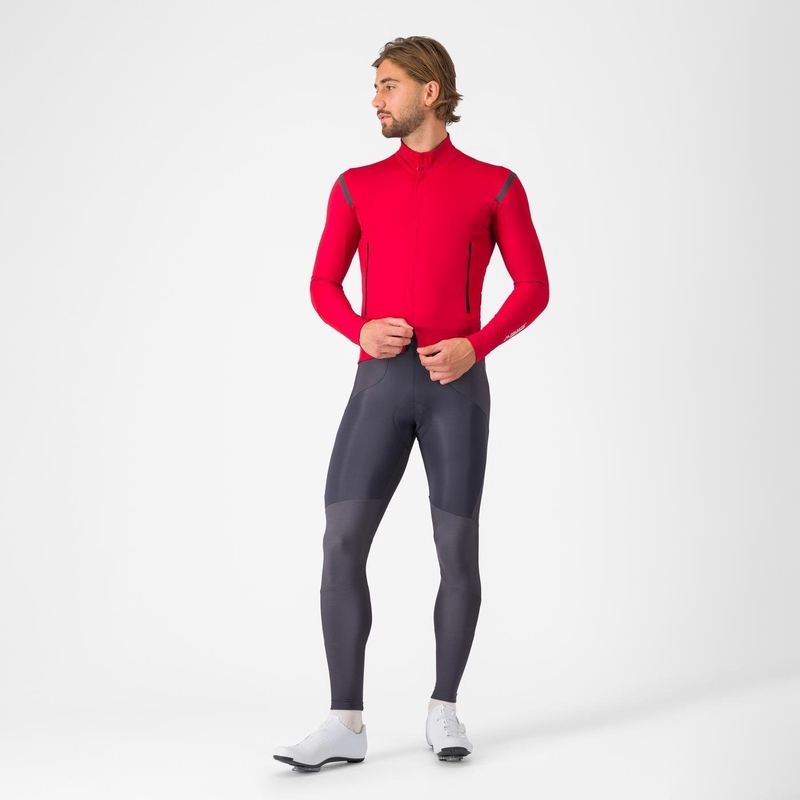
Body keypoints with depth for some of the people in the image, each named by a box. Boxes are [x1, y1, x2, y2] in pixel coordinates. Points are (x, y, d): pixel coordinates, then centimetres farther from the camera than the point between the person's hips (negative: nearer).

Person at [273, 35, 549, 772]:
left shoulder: (495, 185, 7)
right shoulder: (357, 187, 14)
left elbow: (533, 288, 3)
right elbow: (323, 286, 12)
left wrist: (474, 348, -14)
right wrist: (361, 331, -11)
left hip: (457, 385, -2)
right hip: (379, 385, 2)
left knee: (458, 550, 0)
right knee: (341, 545, -10)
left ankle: (443, 712, 16)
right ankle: (345, 724, -6)